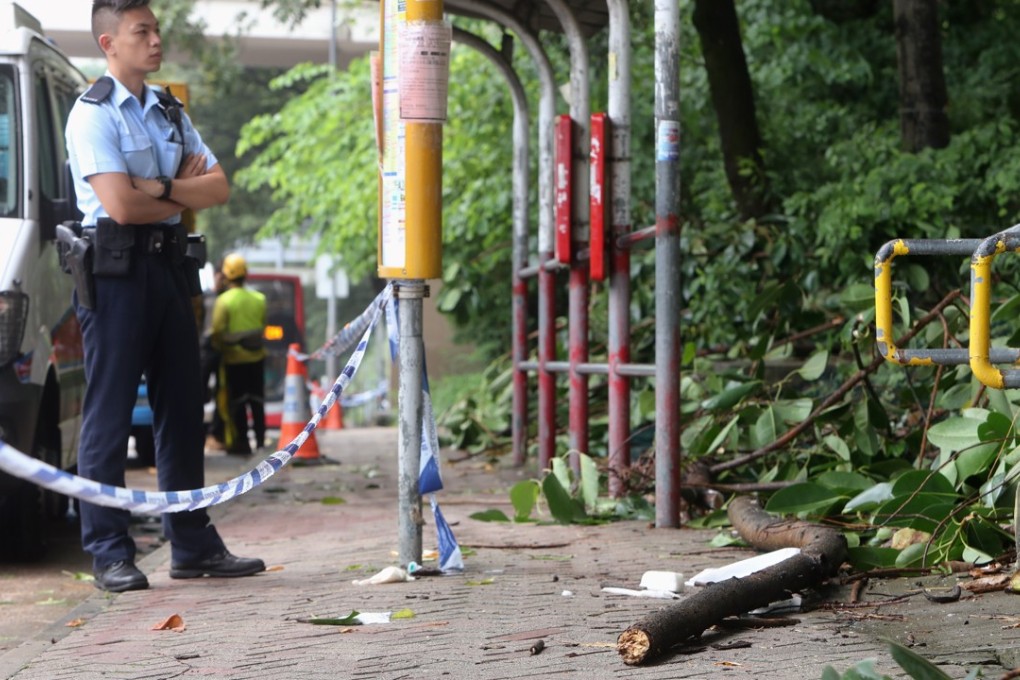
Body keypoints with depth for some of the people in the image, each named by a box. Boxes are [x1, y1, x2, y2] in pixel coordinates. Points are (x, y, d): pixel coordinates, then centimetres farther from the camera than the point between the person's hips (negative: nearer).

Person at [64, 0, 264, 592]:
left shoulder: (171, 114, 16)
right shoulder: (94, 114, -6)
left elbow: (219, 189, 5)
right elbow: (120, 205, -17)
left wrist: (158, 188, -10)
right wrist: (182, 195, -2)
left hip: (169, 266, 7)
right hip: (116, 269, -7)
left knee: (182, 407, 9)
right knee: (109, 414, -5)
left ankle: (194, 546, 14)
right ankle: (110, 553, -1)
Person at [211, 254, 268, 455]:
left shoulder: (224, 301, -14)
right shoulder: (259, 299, 1)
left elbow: (218, 331, -13)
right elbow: (263, 326, 8)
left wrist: (219, 348, 4)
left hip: (234, 358, -4)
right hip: (256, 356, 4)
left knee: (237, 401, 3)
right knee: (257, 401, 10)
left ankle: (241, 442, 4)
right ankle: (260, 441, 11)